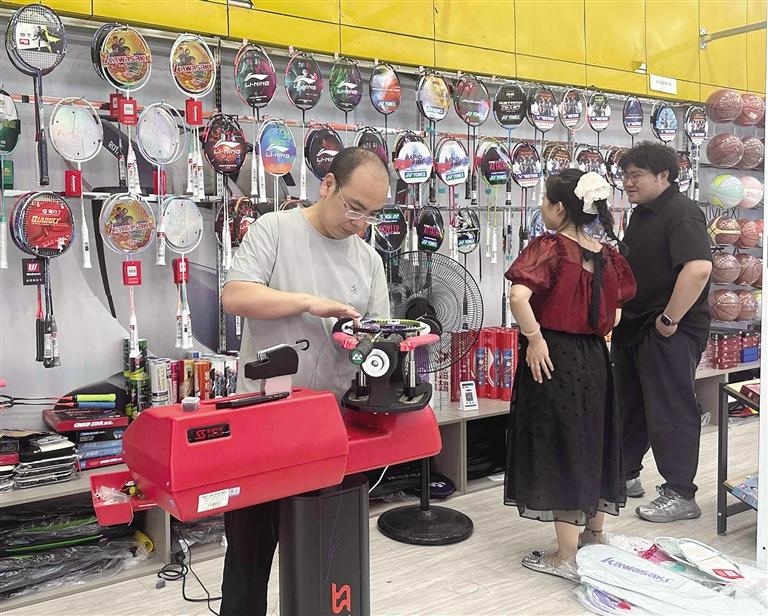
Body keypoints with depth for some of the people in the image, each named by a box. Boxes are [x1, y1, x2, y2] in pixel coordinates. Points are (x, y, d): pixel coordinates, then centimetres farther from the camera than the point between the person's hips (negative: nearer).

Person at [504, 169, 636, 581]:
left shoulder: (549, 247, -15)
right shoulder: (607, 254, 4)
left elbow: (518, 296, -30)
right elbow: (615, 315, 10)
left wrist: (534, 337, -19)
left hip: (553, 358, -6)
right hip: (594, 358, 7)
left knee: (556, 446, 3)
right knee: (591, 441, 20)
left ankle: (566, 557, 12)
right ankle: (594, 534, 36)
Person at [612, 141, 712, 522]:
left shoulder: (682, 214, -17)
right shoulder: (642, 213, 13)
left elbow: (699, 267, -31)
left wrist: (670, 319, -26)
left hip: (669, 331, -10)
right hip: (633, 327, 10)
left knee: (669, 411, -2)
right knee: (628, 405, 18)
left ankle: (680, 496, 8)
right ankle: (625, 475, 32)